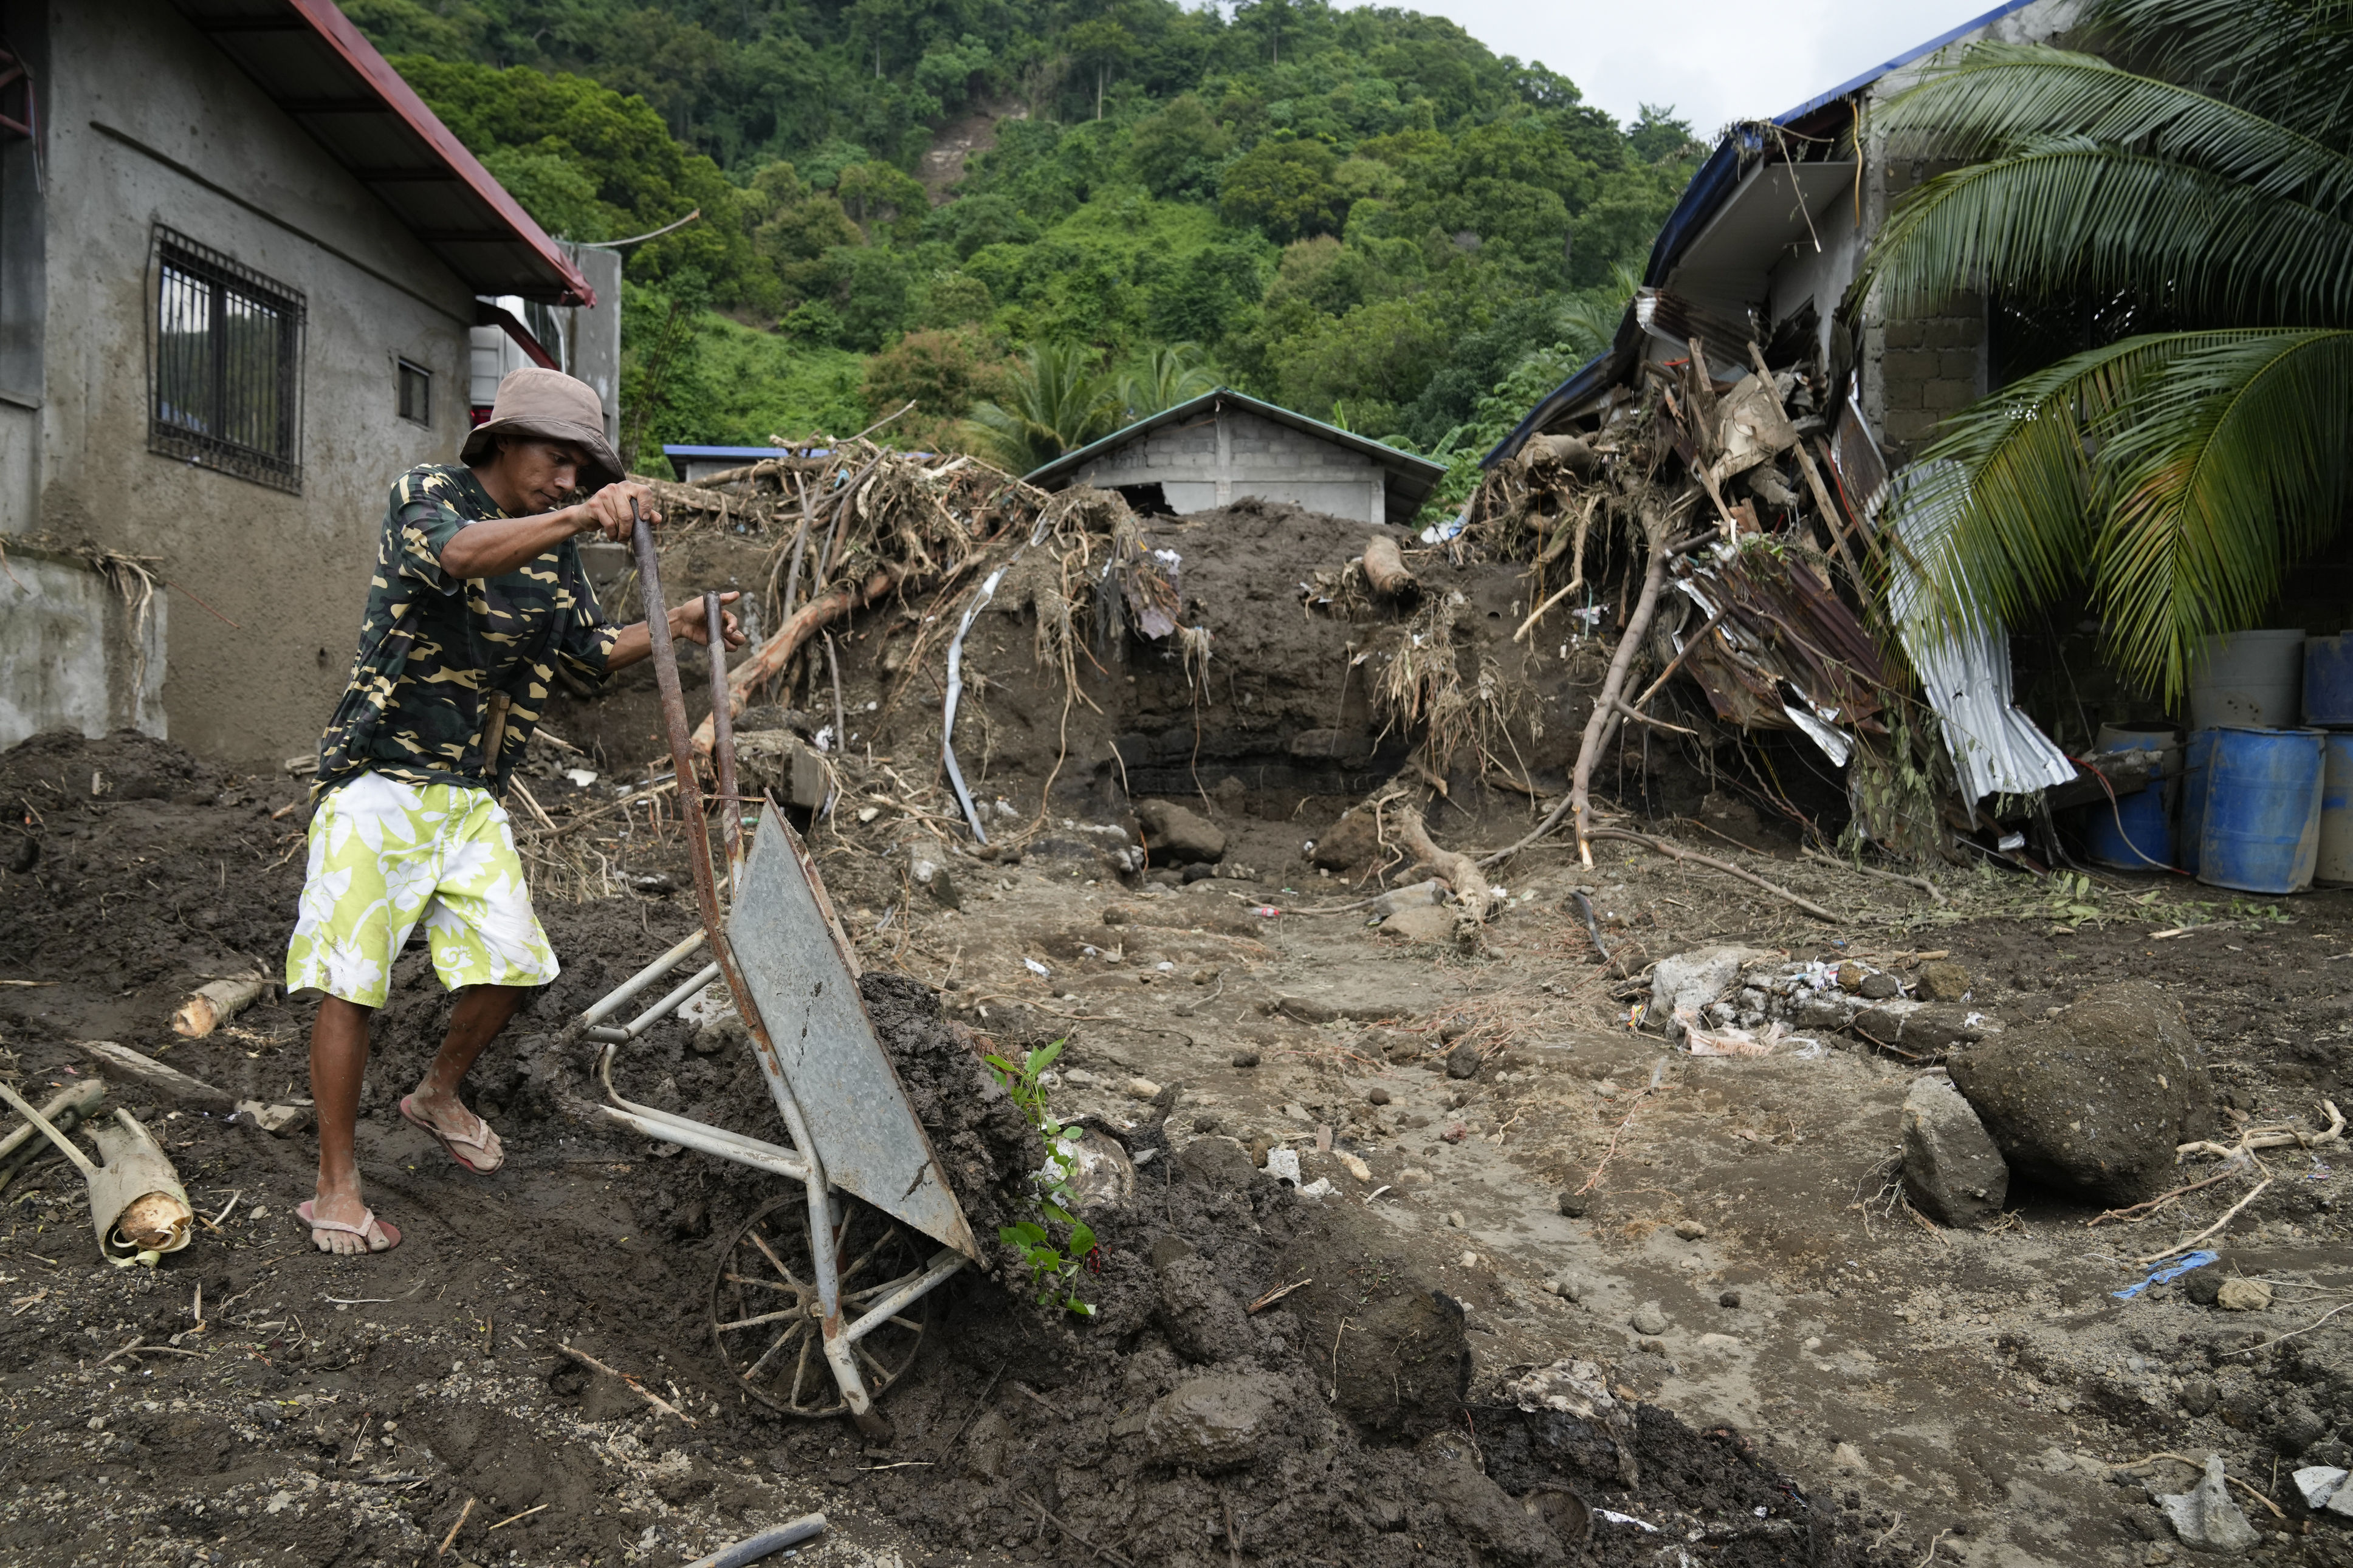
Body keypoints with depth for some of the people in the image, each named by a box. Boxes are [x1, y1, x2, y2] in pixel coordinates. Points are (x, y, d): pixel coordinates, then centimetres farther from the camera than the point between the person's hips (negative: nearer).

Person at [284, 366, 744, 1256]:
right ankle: (335, 1185, 8)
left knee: (511, 964, 4)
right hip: (381, 780, -6)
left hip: (473, 796, 6)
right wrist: (579, 518, -46)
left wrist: (673, 627, -3)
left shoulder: (553, 548, 11)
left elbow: (589, 653, 14)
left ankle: (438, 1095, 33)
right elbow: (459, 555, -31)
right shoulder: (426, 494, -8)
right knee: (349, 980, -4)